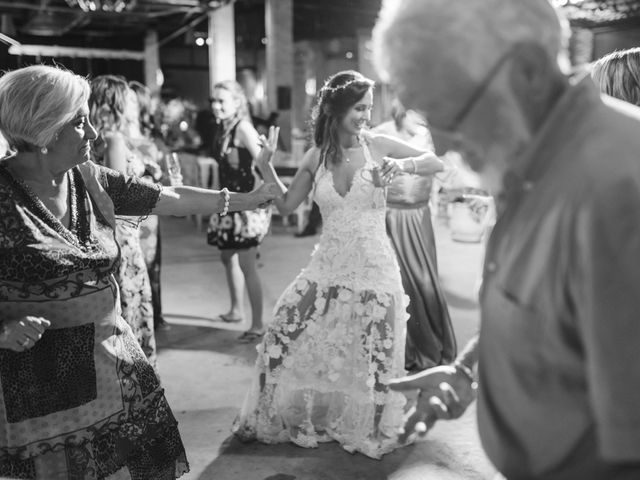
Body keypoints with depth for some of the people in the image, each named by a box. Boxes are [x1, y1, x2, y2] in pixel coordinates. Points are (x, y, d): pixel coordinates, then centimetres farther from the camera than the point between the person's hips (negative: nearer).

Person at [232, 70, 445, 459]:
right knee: (283, 338, 3)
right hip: (327, 267, 3)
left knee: (373, 358, 4)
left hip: (374, 268, -2)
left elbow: (437, 163, -1)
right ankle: (273, 420, 25)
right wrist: (266, 166, -2)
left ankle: (371, 431, 30)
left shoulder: (378, 145, -5)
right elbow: (287, 205, 11)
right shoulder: (317, 156, 3)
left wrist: (401, 165, -19)